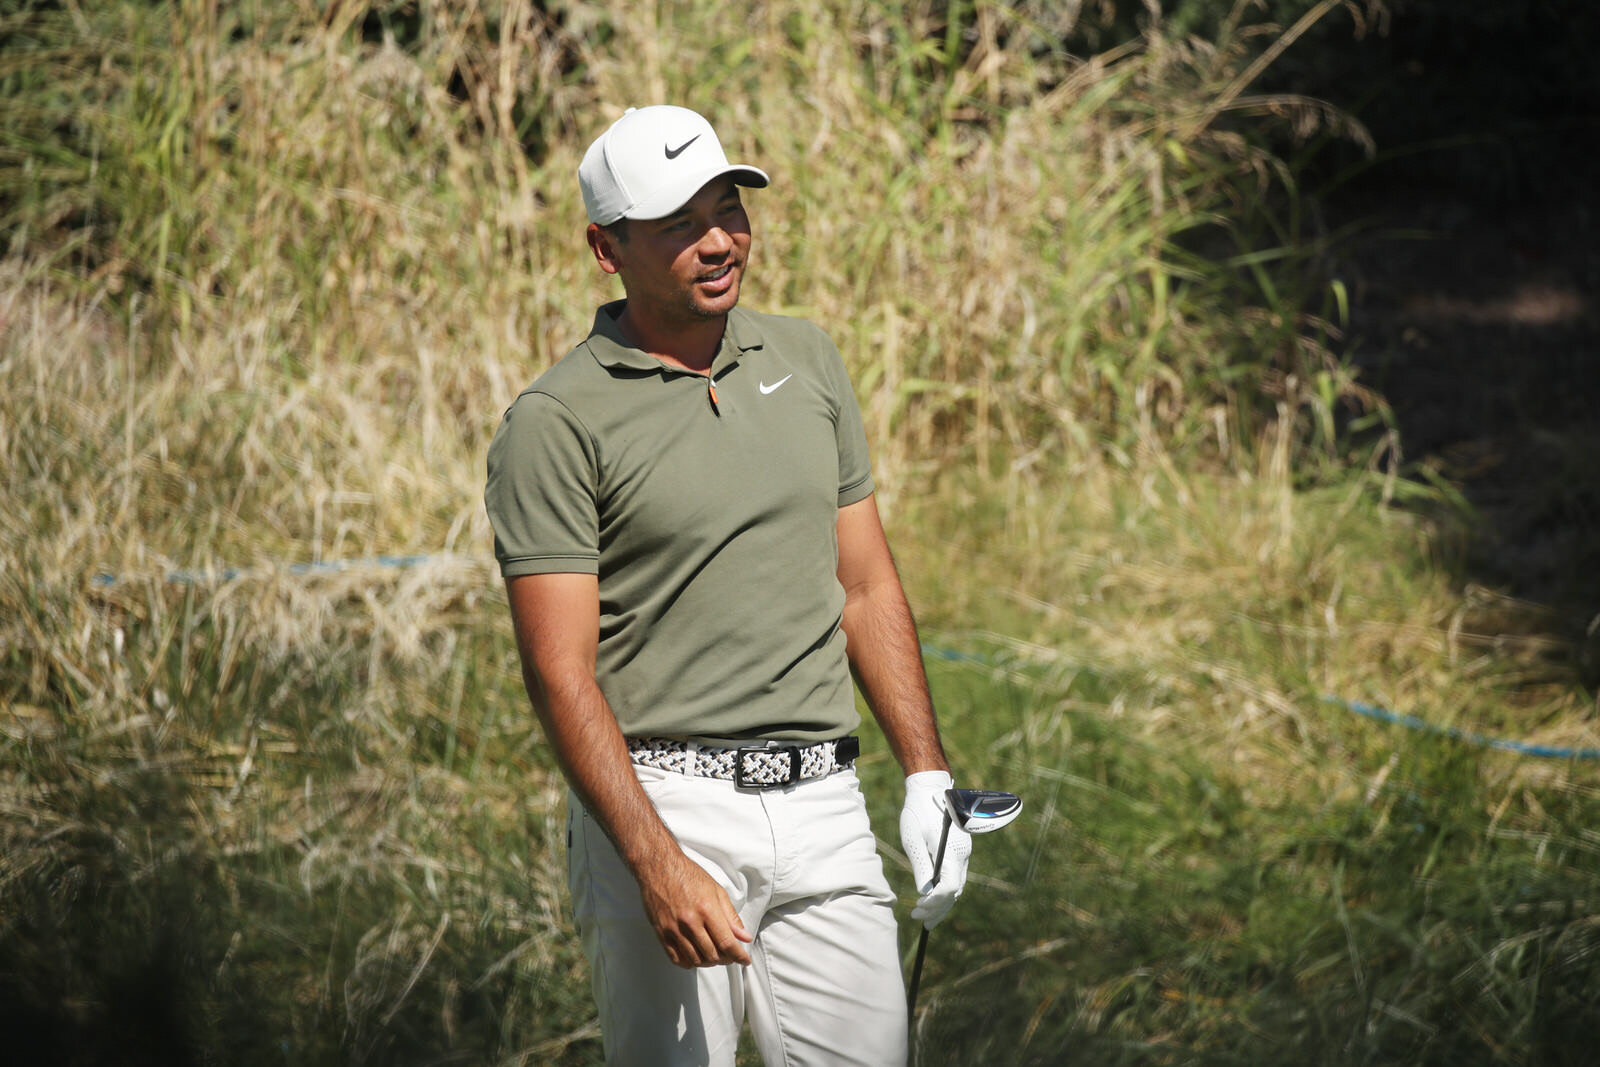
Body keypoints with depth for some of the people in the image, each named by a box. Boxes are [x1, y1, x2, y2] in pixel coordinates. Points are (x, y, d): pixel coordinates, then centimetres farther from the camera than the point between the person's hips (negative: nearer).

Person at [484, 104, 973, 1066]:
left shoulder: (806, 358, 11)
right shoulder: (556, 422, -7)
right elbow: (560, 671, -12)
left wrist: (928, 777, 9)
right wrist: (659, 865, -20)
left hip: (823, 805, 5)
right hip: (663, 801, -5)